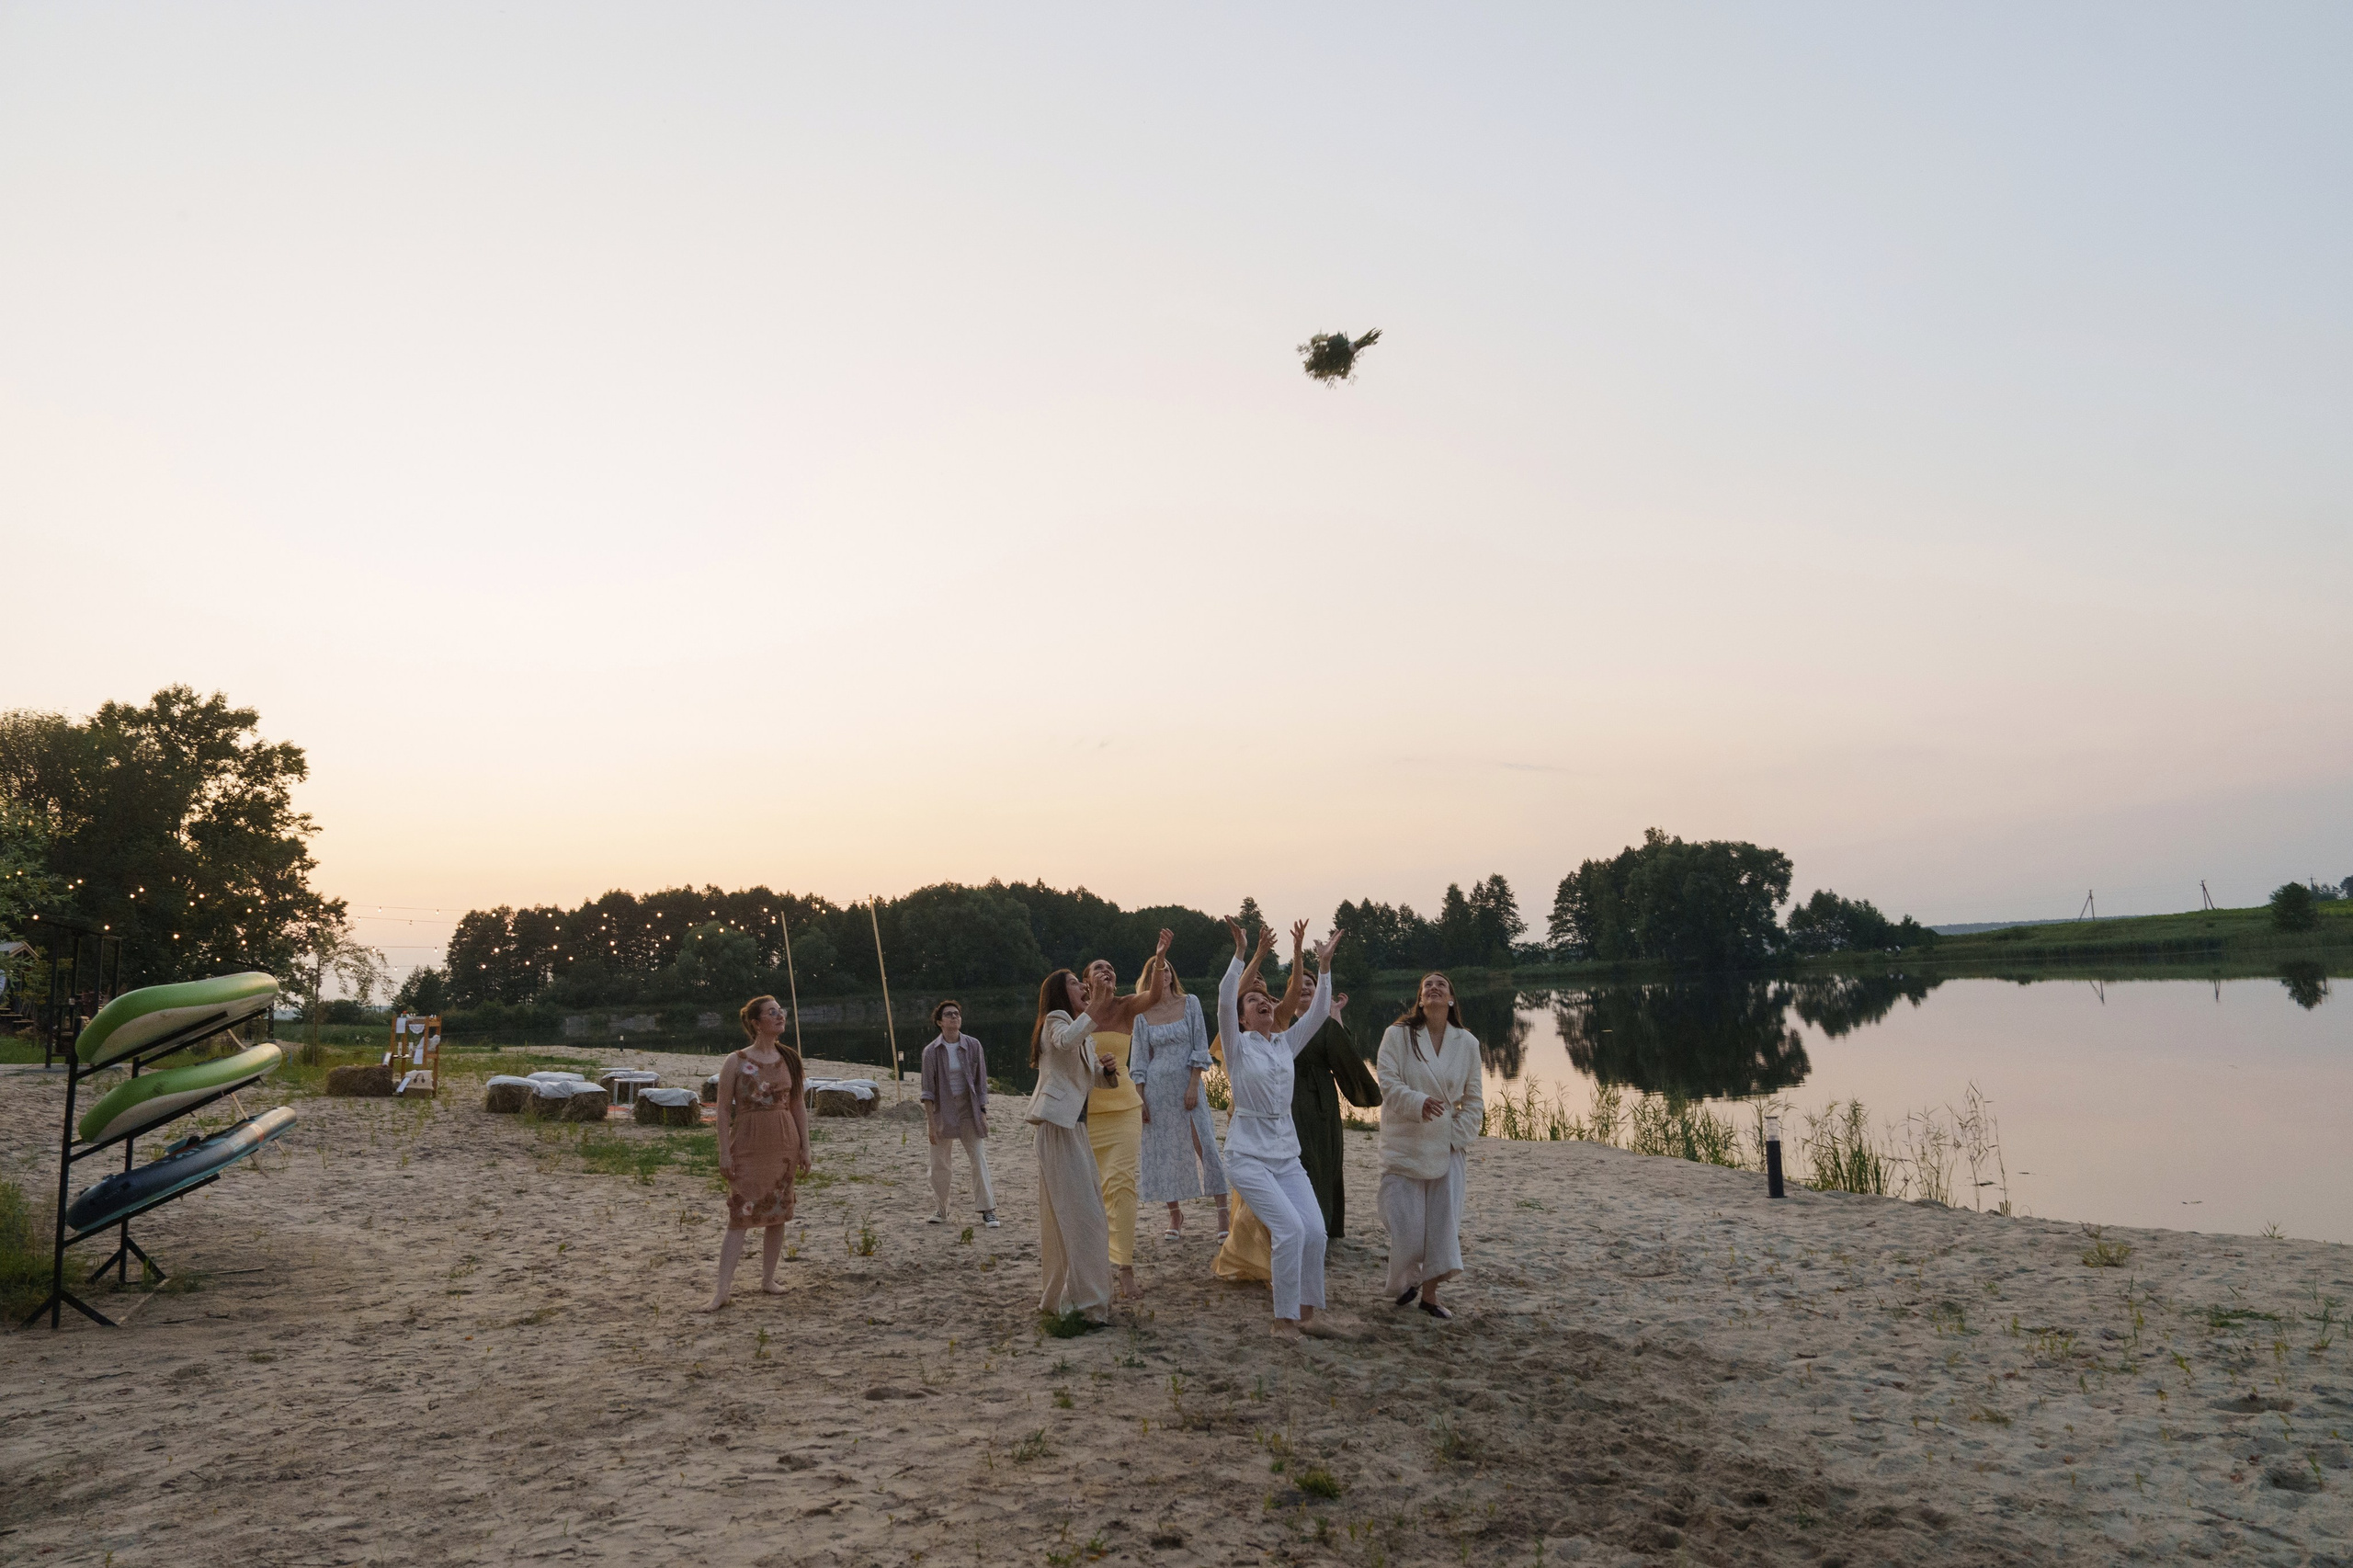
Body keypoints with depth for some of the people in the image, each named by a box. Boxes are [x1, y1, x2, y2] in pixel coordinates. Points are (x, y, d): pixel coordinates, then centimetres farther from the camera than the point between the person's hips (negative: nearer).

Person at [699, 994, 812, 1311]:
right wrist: (724, 1152, -10)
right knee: (741, 1215, -8)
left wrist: (804, 1147, 6)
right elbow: (724, 1109, -5)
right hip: (748, 1148, -4)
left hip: (784, 1146, 4)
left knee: (777, 1214, 8)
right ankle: (722, 1290, -5)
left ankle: (768, 1278, 21)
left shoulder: (790, 1059, 7)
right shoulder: (736, 1062, -5)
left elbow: (798, 1106, 10)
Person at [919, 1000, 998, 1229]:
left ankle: (987, 1210, -1)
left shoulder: (973, 1046, 0)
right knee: (939, 1164, 4)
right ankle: (941, 1211, 19)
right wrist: (931, 1123, -8)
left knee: (978, 1159, -5)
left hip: (968, 1109, 0)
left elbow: (981, 1082, 4)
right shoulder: (931, 1051, -3)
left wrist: (983, 1112, -2)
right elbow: (928, 1090, -3)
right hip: (942, 1111, 0)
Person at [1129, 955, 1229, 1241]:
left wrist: (1193, 1086, -9)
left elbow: (1200, 1048, -1)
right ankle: (1174, 1214, 15)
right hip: (1156, 1086, 2)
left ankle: (1223, 1213, -6)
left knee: (1205, 1146, -9)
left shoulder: (1190, 1003, 2)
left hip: (1188, 1083, -2)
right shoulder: (1143, 1015, 5)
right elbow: (1139, 1061, 6)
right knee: (1162, 1150, 4)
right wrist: (1139, 1099, -1)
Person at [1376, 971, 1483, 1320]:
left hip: (1446, 1148, 3)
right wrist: (1418, 1102, -28)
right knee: (1405, 1222, -1)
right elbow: (1388, 1085, -11)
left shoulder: (1467, 1043, 3)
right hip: (1403, 1145, -2)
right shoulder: (1398, 1035, -5)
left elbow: (1474, 1099, 8)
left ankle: (1429, 1293, 13)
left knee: (1444, 1222, 0)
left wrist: (1458, 1136, -3)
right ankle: (1406, 1281, 25)